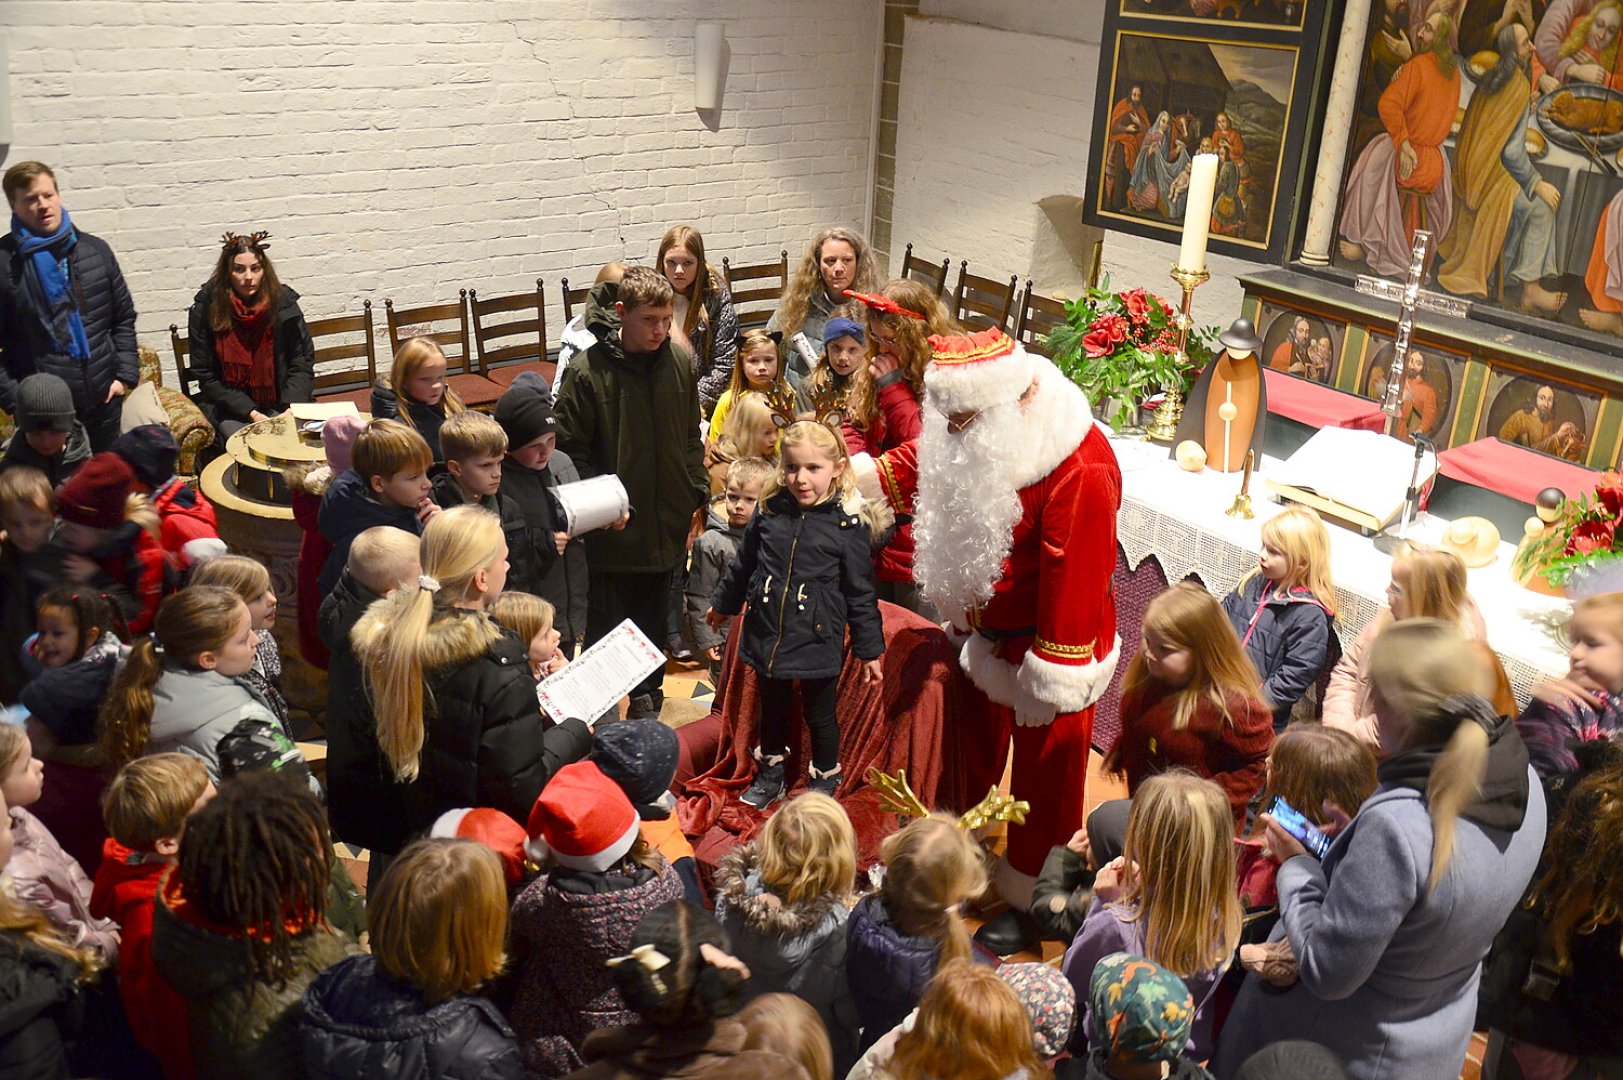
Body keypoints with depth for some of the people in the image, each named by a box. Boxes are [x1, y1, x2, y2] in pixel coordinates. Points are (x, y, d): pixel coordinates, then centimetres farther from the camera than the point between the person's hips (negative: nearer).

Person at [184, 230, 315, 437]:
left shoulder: (284, 303, -1)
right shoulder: (205, 310, -4)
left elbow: (302, 366, 2)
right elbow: (206, 376, -2)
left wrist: (290, 410, -15)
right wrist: (251, 413, -13)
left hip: (278, 403, 1)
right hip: (229, 410, -1)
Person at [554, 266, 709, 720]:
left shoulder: (680, 362, 1)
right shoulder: (587, 371, -14)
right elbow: (571, 452, -10)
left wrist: (695, 496, 7)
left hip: (666, 525, 4)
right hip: (613, 530, -4)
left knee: (654, 619, 20)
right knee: (606, 624, 7)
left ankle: (646, 695, 38)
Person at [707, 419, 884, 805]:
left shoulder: (847, 525, -12)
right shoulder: (769, 513, -3)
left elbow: (861, 592, -5)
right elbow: (744, 566, 14)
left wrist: (870, 649, -2)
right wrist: (722, 603, 26)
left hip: (819, 641, -3)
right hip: (768, 635, 3)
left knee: (820, 714, 11)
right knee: (773, 709, 21)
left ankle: (825, 782, 33)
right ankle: (770, 777, 41)